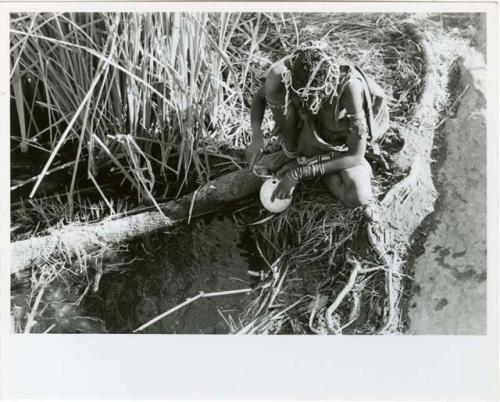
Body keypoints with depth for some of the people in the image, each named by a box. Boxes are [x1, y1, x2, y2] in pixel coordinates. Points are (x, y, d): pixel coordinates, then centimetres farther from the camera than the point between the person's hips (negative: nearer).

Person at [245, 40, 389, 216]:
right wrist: (256, 136, -25)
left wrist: (299, 173, -31)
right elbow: (259, 98, -5)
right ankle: (291, 152, -2)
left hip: (339, 150, -2)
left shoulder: (350, 87, -35)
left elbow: (355, 156, -30)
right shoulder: (287, 73, -26)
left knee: (359, 198, -31)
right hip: (307, 138, 2)